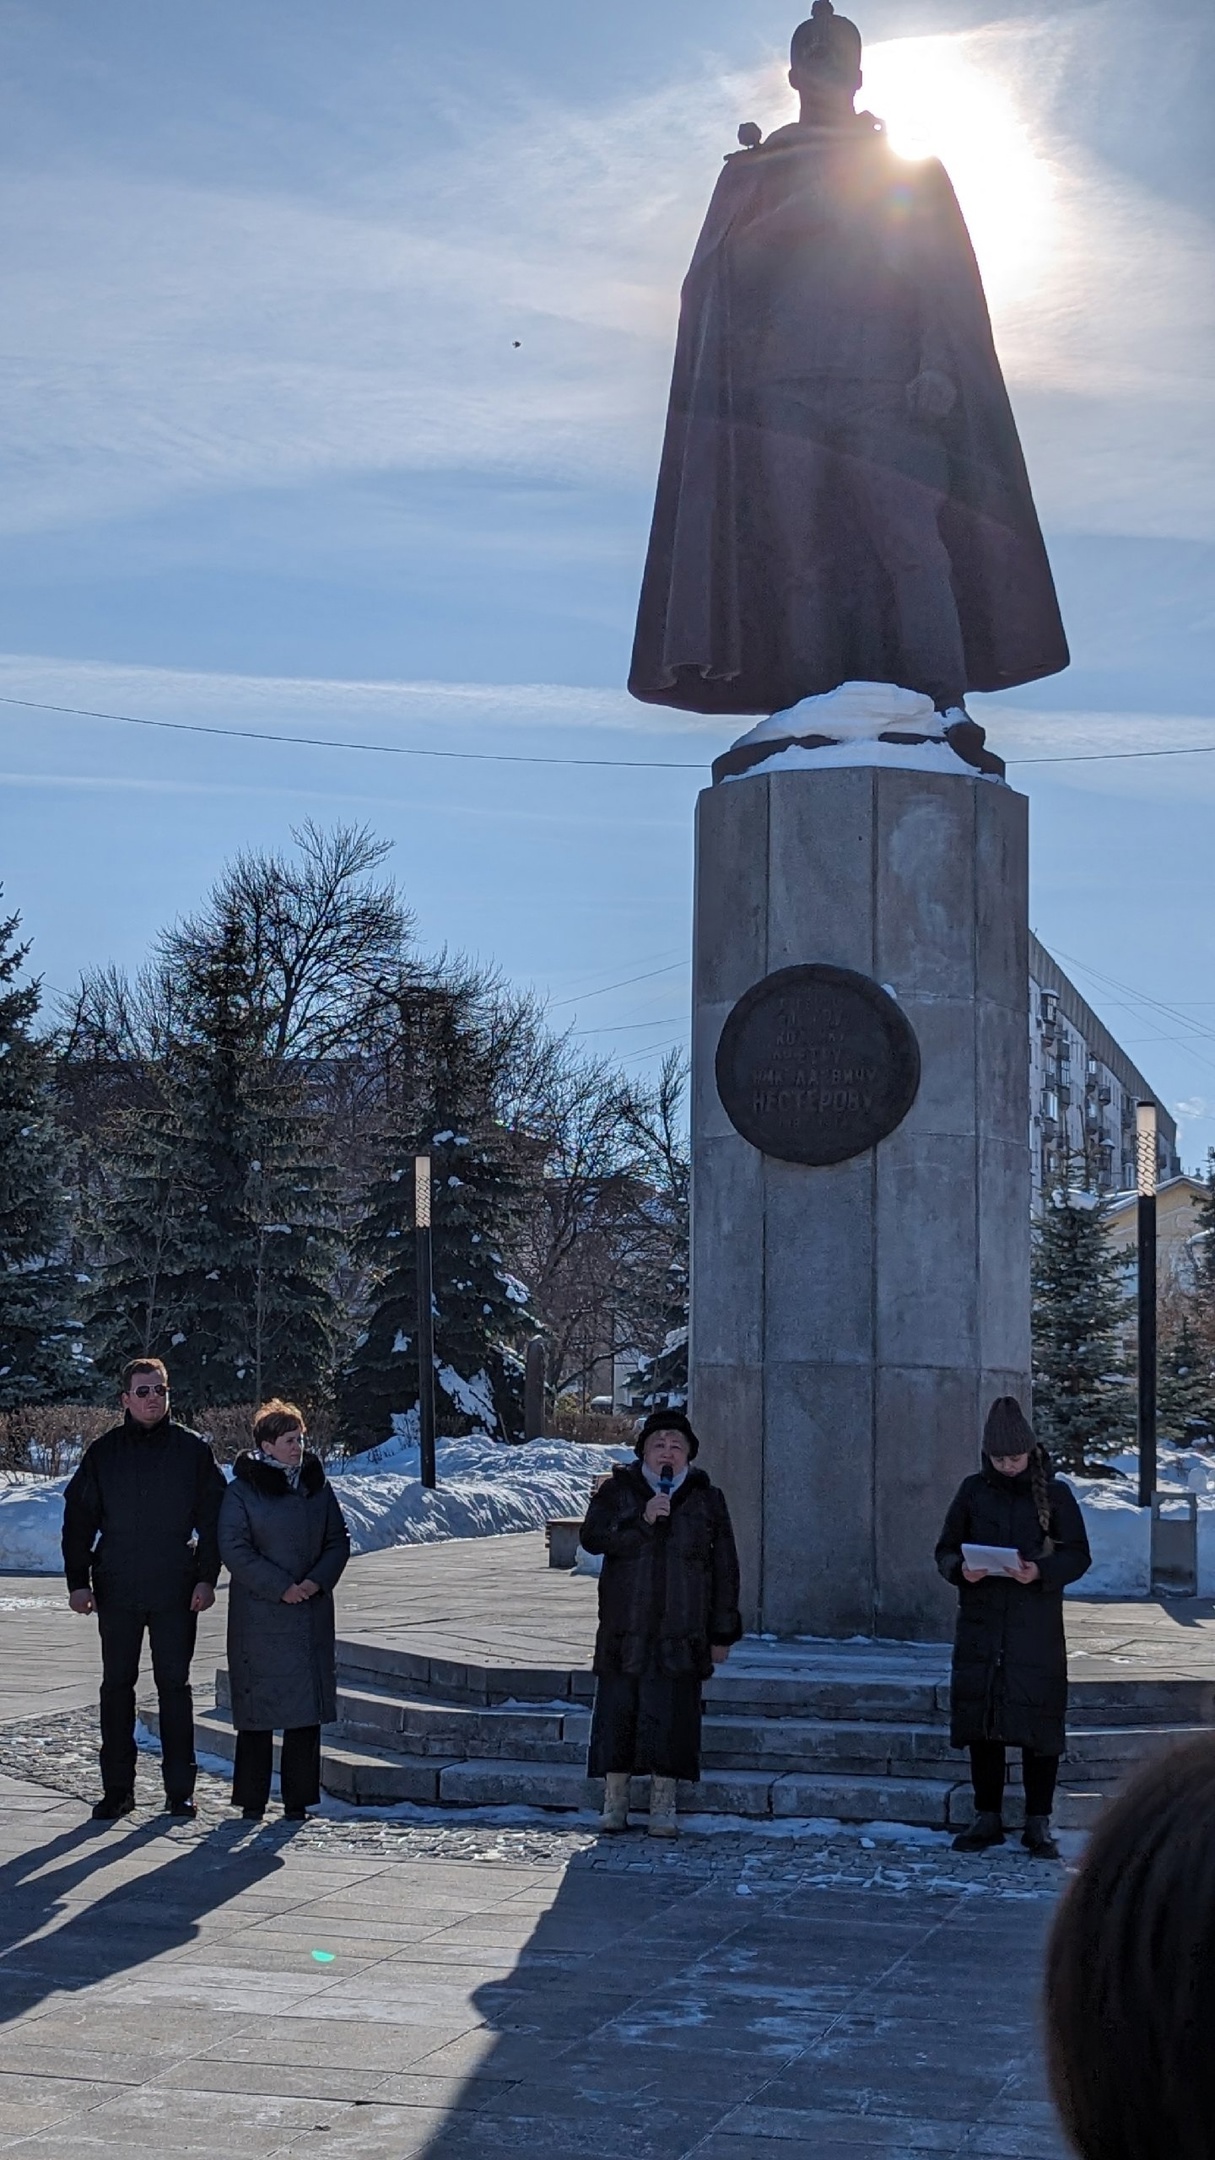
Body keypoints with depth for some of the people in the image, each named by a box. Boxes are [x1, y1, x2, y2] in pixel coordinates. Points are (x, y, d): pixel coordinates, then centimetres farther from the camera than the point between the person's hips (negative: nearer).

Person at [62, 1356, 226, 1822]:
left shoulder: (192, 1450, 2)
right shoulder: (103, 1452, 4)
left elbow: (212, 1517, 4)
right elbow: (78, 1518, 6)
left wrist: (206, 1577, -4)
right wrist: (78, 1580, -1)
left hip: (176, 1591, -1)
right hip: (116, 1590, 1)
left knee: (174, 1685, 3)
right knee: (116, 1686, 5)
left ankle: (180, 1788, 10)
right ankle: (117, 1788, 12)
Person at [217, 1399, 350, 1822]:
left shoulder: (317, 1486, 9)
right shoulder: (242, 1490, -4)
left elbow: (338, 1542, 10)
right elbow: (233, 1549, -9)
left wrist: (317, 1581, -7)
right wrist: (280, 1587, -14)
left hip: (311, 1612, 4)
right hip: (258, 1614, -4)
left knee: (306, 1706, 3)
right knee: (257, 1703, 0)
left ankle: (298, 1798, 9)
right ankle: (252, 1799, 8)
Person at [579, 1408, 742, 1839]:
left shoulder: (707, 1500, 9)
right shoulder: (618, 1491, 7)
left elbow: (724, 1568, 9)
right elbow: (591, 1536, -8)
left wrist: (722, 1633, 6)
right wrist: (641, 1520, -19)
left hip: (681, 1633, 0)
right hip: (624, 1628, 0)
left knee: (670, 1715, -3)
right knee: (618, 1710, 1)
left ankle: (663, 1807, 5)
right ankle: (615, 1803, 11)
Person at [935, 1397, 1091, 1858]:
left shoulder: (1054, 1494, 1)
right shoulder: (973, 1491, 7)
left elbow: (1079, 1555, 1)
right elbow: (945, 1548, 10)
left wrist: (1041, 1572, -18)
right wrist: (960, 1569, -13)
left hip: (1037, 1629, -2)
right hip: (981, 1625, 2)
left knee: (1039, 1725, -1)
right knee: (980, 1721, 5)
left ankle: (1038, 1823, 8)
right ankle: (988, 1817, 16)